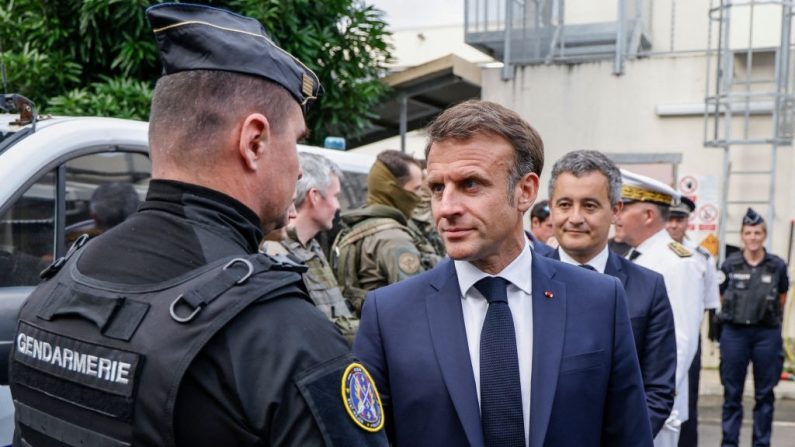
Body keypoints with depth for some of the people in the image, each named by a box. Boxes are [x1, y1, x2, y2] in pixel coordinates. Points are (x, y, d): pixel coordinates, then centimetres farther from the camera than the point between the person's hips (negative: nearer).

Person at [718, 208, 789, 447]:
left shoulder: (777, 266, -2)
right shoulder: (730, 265, -2)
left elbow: (782, 299, 13)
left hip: (767, 334, 0)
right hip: (734, 332, 0)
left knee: (765, 394, 8)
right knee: (732, 393, 6)